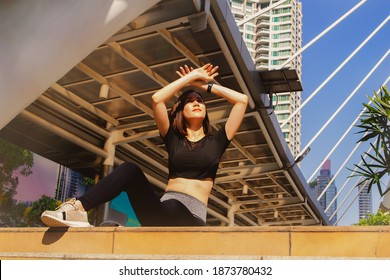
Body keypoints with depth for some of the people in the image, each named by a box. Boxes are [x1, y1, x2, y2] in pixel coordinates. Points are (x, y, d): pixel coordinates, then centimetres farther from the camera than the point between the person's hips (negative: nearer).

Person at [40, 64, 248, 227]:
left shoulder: (215, 141, 17)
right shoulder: (173, 139, 19)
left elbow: (242, 100, 11)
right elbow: (157, 99, 4)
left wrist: (206, 86, 19)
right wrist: (191, 77, 14)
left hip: (191, 218, -1)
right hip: (164, 213, 1)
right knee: (130, 170, -23)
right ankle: (78, 207, -38)